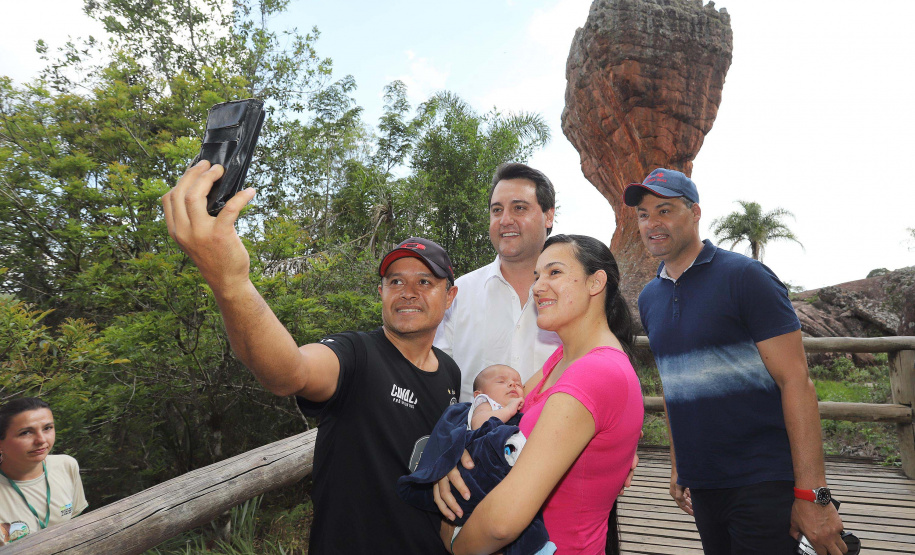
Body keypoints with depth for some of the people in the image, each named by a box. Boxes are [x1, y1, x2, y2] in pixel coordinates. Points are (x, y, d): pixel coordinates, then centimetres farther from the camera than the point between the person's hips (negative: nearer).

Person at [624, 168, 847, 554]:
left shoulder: (745, 277, -11)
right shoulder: (649, 299, 9)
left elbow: (795, 381, -14)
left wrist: (812, 495, -18)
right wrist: (677, 466, 15)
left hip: (763, 484, -6)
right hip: (701, 486, 6)